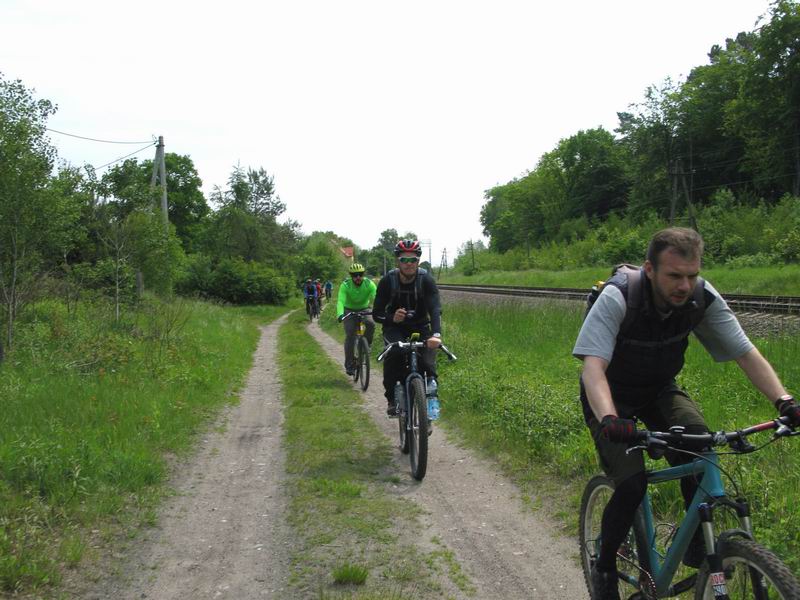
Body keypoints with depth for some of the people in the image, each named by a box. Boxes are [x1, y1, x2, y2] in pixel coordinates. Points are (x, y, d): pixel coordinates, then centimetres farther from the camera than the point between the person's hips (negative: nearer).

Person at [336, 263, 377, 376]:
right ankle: (349, 364, -2)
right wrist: (340, 314, -55)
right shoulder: (345, 285, -24)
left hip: (364, 309, 1)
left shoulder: (369, 284, -21)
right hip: (349, 310, -1)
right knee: (350, 336, -13)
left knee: (371, 323, -30)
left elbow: (376, 298, -32)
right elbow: (340, 301, -36)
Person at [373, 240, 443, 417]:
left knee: (427, 362, -22)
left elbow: (435, 309, -33)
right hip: (395, 327, 0)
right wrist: (391, 318, -41)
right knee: (392, 355, -30)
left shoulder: (426, 280, -21)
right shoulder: (387, 281, -19)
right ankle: (392, 399, -13)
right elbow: (377, 313, -18)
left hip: (420, 326, 1)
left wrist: (436, 334, -52)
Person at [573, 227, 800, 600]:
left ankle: (696, 540, -1)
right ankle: (604, 569, 5)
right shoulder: (618, 297, -31)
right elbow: (593, 366, -39)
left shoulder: (702, 297, -19)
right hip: (613, 396, -3)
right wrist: (609, 420, -56)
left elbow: (746, 353, -16)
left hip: (659, 391, 4)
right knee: (632, 484, -21)